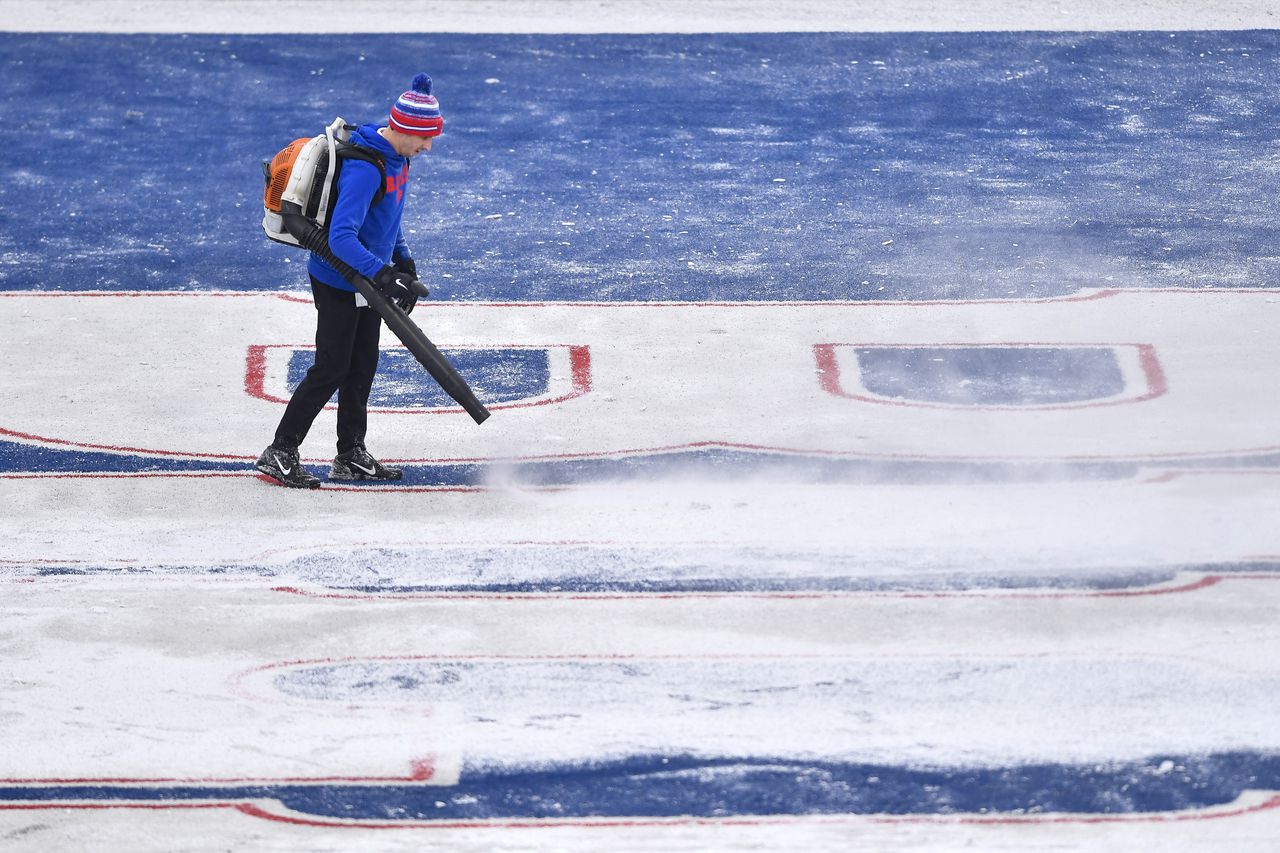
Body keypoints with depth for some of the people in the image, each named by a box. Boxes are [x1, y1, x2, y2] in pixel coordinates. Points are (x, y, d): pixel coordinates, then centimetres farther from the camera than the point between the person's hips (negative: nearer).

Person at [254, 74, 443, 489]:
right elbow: (341, 237, -35)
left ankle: (351, 455, 24)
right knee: (331, 369, -4)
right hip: (338, 280, -9)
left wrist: (404, 263, 16)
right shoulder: (364, 168, -29)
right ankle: (280, 453, 4)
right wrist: (382, 274, -41)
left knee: (363, 365, 14)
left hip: (367, 279, 9)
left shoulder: (397, 157, 2)